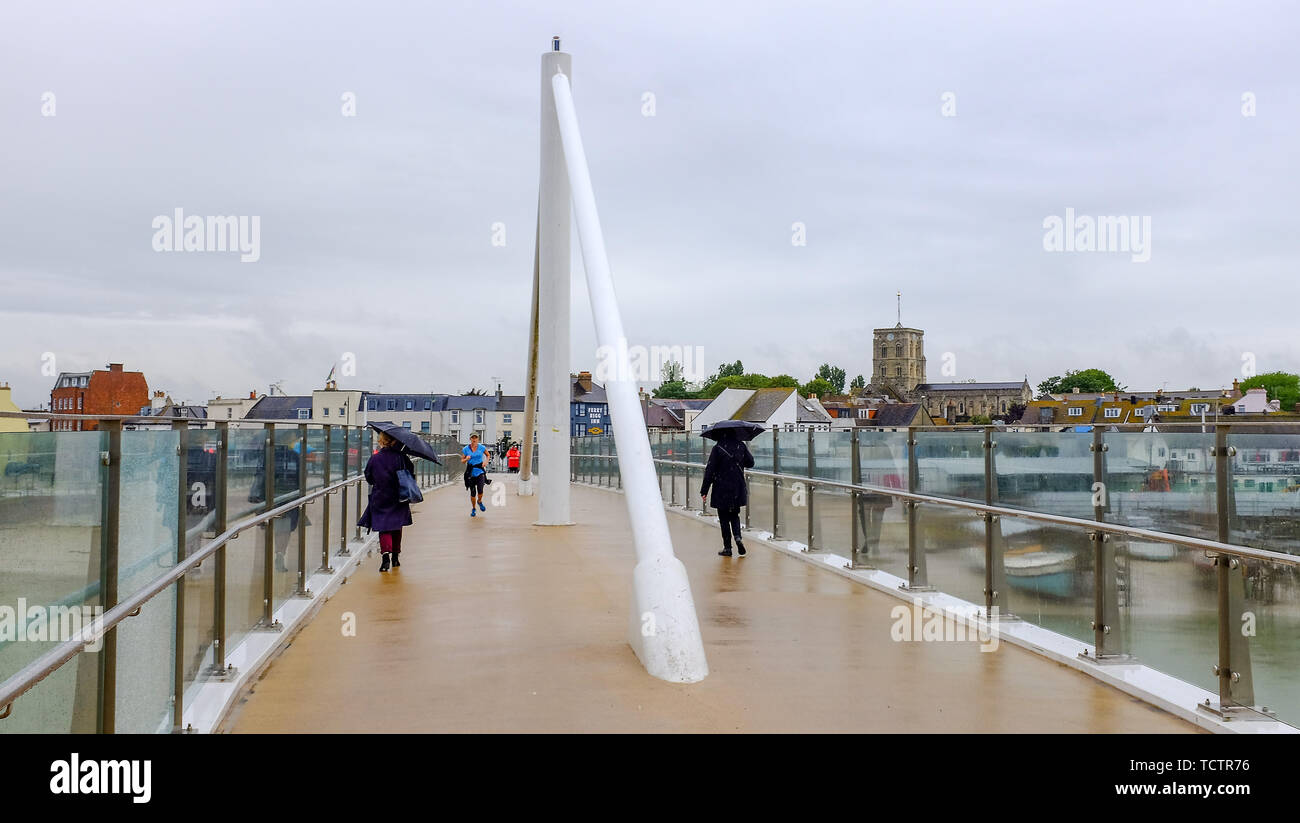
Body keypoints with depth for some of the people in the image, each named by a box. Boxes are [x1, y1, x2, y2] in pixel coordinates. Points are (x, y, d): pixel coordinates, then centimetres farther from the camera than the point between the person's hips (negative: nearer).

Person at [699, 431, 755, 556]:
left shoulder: (717, 449, -12)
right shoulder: (741, 446, -2)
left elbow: (709, 471, -11)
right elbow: (750, 463, 12)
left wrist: (704, 491, -6)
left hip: (721, 490, -3)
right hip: (738, 489, 3)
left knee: (724, 519, 6)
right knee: (734, 515, 18)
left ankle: (727, 548, 8)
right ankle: (737, 536, -8)